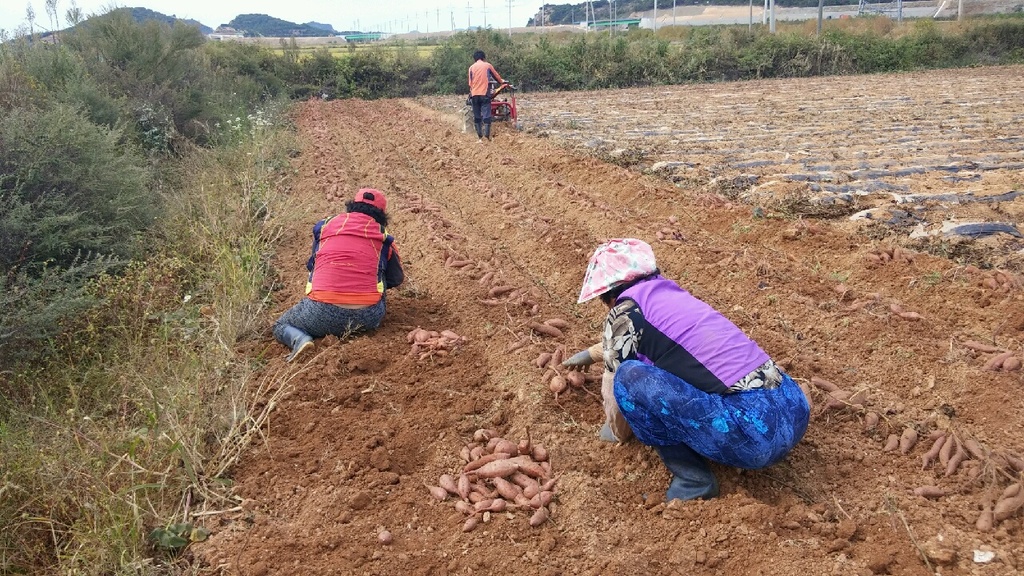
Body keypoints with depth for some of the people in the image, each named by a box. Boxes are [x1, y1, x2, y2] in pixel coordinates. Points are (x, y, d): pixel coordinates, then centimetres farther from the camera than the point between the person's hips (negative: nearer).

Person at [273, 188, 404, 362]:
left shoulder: (325, 225, 16)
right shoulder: (382, 236, 13)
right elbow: (397, 279, 26)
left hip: (323, 311, 0)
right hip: (367, 316, 0)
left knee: (280, 326, 28)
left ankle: (300, 340, -8)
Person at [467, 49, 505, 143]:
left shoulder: (471, 67, 10)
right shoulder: (487, 65, 7)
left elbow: (470, 83, 11)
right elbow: (497, 76, 20)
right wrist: (502, 82, 40)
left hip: (474, 94, 2)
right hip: (485, 93, -2)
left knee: (477, 116, 7)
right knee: (486, 115, -6)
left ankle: (479, 137, 5)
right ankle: (487, 136, -17)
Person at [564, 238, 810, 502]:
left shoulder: (624, 313, -1)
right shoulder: (670, 295, 21)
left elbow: (616, 390, 8)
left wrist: (617, 431, 29)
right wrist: (589, 353, 59)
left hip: (753, 433, -9)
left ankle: (692, 479, 1)